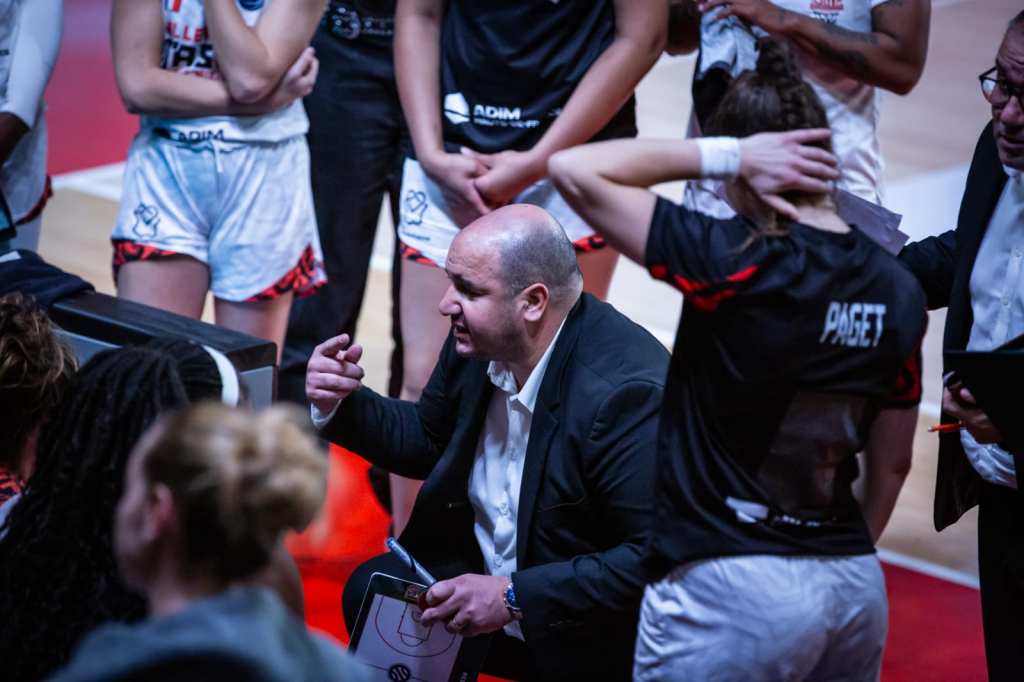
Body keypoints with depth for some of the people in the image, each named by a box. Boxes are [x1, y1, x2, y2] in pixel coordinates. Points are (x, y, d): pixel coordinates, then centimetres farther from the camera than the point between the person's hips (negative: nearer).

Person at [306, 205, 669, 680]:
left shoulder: (626, 390, -30)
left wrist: (515, 598, -29)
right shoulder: (479, 341, -7)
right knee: (370, 591, -6)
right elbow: (428, 441, 13)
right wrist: (340, 405, -5)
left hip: (585, 637, -7)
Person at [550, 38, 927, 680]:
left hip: (734, 591, -6)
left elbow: (573, 168, -13)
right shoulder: (900, 290, 2)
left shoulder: (735, 264, -16)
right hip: (858, 589, 6)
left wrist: (725, 155, -9)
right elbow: (892, 465, 12)